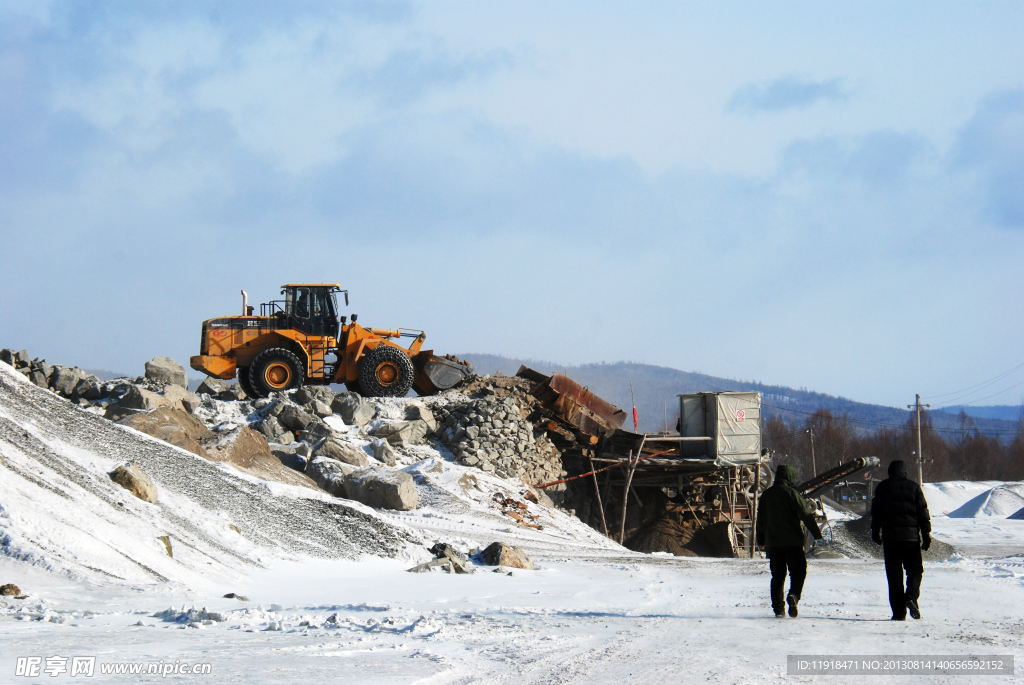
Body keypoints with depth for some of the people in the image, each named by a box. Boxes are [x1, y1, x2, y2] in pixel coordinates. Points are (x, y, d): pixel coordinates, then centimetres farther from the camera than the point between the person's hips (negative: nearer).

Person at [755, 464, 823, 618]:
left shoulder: (766, 495, 9)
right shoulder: (791, 493, -8)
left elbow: (760, 519, 17)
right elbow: (806, 514, -10)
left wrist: (761, 540, 28)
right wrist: (817, 534, -5)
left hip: (773, 542, 5)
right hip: (793, 542, -5)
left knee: (777, 575, 9)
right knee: (798, 571, 2)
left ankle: (778, 608, 4)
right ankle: (793, 595, -24)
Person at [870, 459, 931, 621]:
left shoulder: (882, 488, 8)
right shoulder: (913, 487, 5)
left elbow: (875, 512, 10)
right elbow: (923, 513, 3)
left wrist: (875, 533, 21)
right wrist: (926, 535, 5)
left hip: (889, 536, 1)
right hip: (911, 535, -1)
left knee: (894, 575, 3)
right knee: (915, 570, 9)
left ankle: (899, 612, -2)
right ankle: (911, 597, -18)